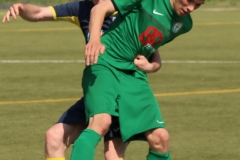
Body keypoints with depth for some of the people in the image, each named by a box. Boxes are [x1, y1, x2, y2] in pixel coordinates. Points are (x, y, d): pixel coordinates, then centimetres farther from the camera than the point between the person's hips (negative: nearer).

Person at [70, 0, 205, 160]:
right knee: (102, 121, -30)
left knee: (160, 137, -4)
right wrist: (95, 39, -28)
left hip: (134, 75, 6)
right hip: (105, 64, -6)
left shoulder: (184, 24, 7)